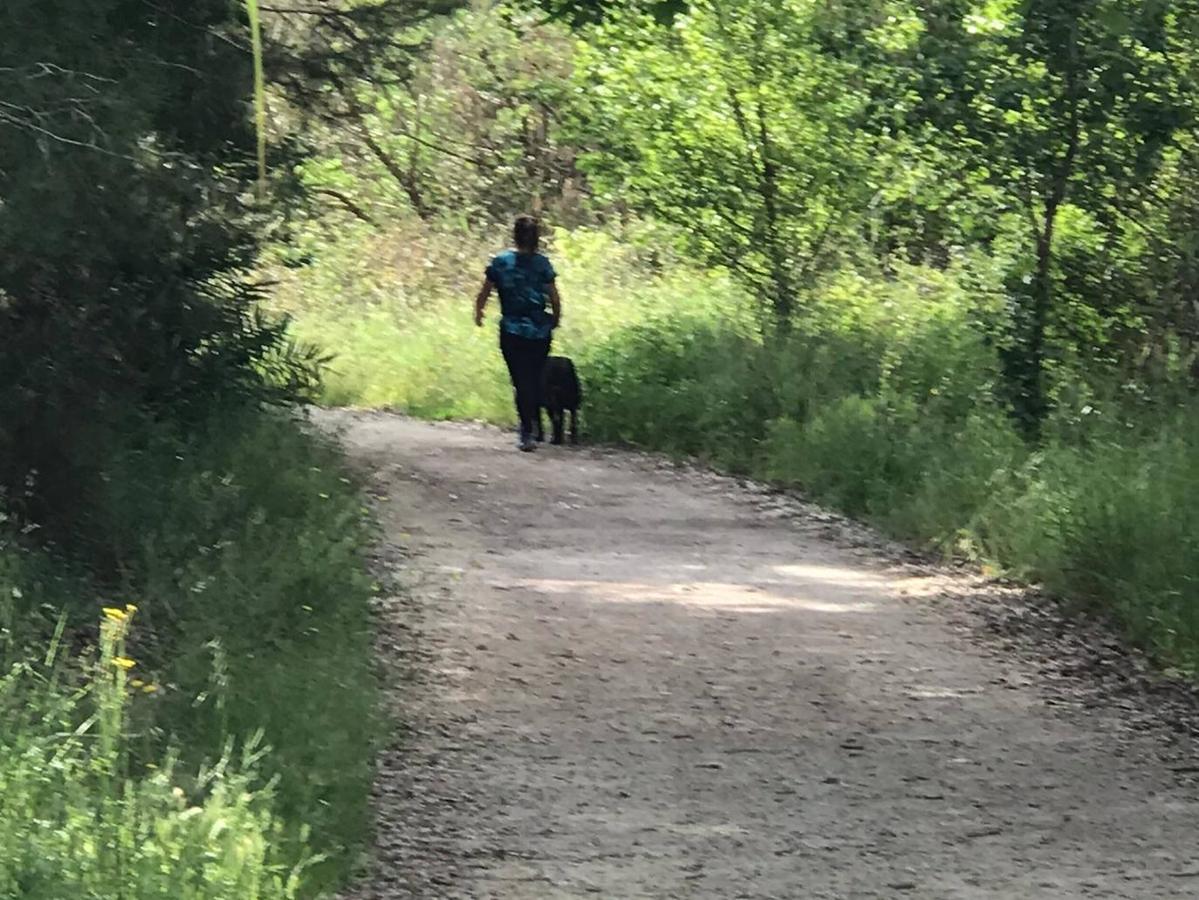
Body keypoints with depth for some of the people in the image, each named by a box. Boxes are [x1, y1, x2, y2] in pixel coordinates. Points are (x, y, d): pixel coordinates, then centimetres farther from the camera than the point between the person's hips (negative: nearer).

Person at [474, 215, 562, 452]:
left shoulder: (501, 262, -4)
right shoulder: (542, 264, -4)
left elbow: (483, 295, 0)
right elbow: (555, 299, -4)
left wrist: (478, 315, 19)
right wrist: (555, 320, 16)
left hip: (512, 332, -1)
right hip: (540, 331, 1)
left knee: (521, 382, 1)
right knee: (535, 379, 16)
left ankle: (527, 433, -8)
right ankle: (531, 428, 20)